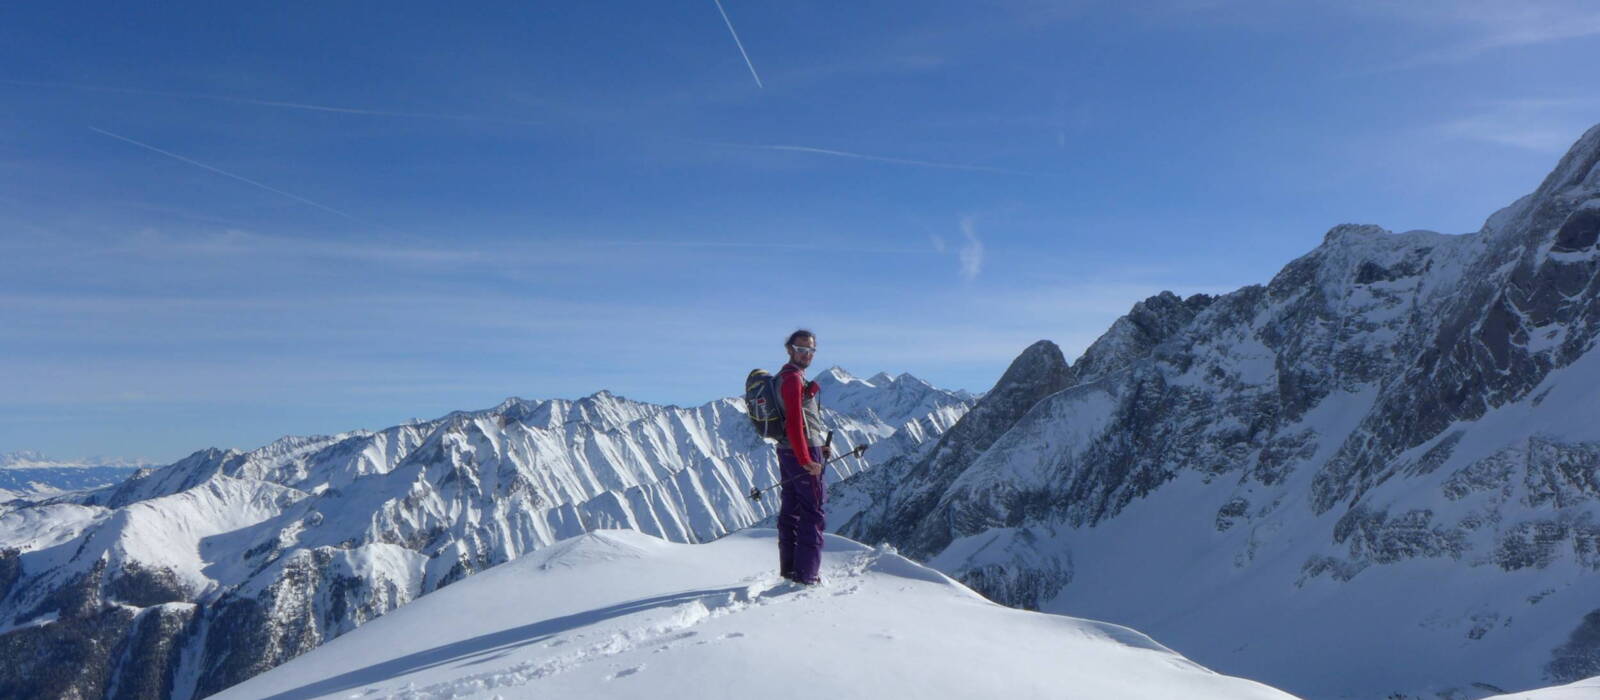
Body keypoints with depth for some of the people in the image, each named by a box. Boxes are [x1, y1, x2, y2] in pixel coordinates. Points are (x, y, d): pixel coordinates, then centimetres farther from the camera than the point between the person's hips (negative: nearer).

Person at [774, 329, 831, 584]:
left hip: (787, 450, 10)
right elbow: (795, 422, -24)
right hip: (803, 453, -10)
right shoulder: (793, 379, -16)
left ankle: (788, 568, 22)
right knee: (813, 511, -4)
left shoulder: (785, 377, 16)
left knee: (790, 510, 14)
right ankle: (806, 574, -3)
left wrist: (818, 446, 19)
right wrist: (807, 460, -24)